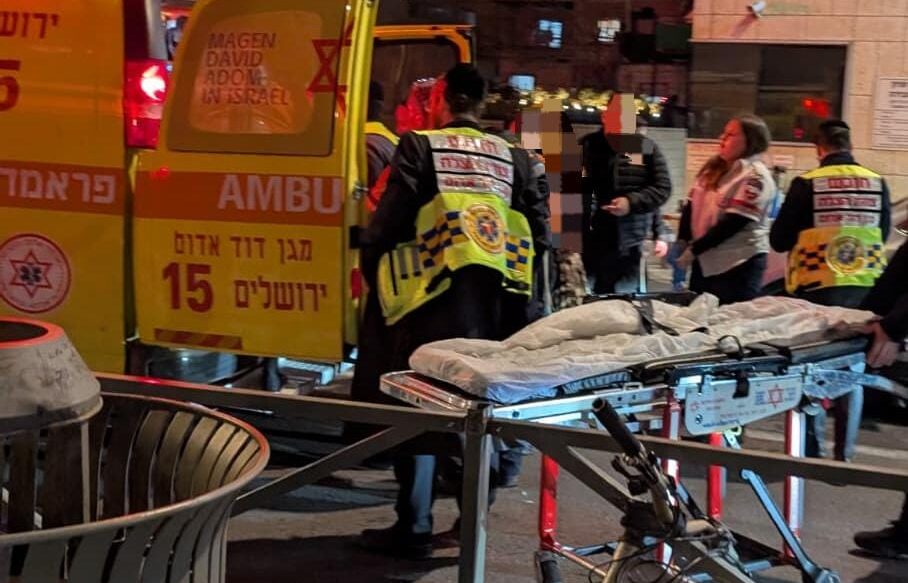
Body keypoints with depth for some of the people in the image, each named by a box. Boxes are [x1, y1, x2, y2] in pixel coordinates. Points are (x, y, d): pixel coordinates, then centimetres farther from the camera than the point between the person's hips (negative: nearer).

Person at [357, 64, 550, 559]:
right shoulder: (511, 157, 15)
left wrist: (372, 270, 9)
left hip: (437, 293, -5)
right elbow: (538, 227, 12)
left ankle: (413, 528, 3)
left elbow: (390, 218, -5)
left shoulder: (420, 146, 2)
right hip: (495, 297, 5)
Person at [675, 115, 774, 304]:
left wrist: (693, 250, -16)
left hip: (739, 264, -7)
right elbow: (691, 206, 11)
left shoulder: (755, 177, -13)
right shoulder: (712, 167, 10)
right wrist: (682, 242, -4)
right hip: (705, 259, 7)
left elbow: (732, 222, -18)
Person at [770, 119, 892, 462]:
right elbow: (883, 235, 12)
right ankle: (844, 453, 14)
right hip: (862, 288, 3)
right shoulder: (877, 183, -1)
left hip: (817, 287, -3)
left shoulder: (807, 184, -10)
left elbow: (778, 240, -4)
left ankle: (812, 449, 11)